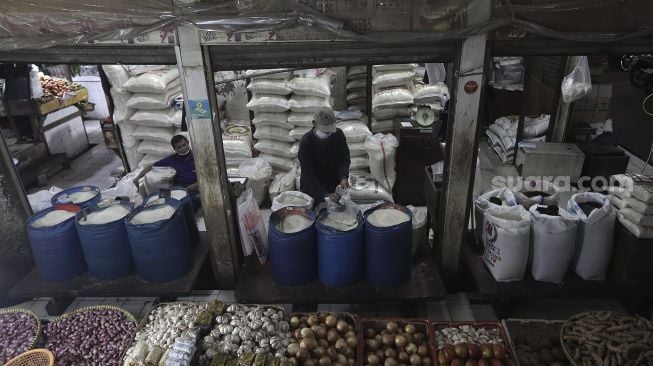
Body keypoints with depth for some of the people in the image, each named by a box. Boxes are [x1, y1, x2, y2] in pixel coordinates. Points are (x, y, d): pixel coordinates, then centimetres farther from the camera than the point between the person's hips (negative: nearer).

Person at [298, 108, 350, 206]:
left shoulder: (338, 135, -11)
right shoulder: (306, 142, -21)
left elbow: (344, 159, -5)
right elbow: (308, 173, -24)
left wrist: (343, 177, -27)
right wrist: (325, 194, -33)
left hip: (334, 184, 3)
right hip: (312, 187, -3)